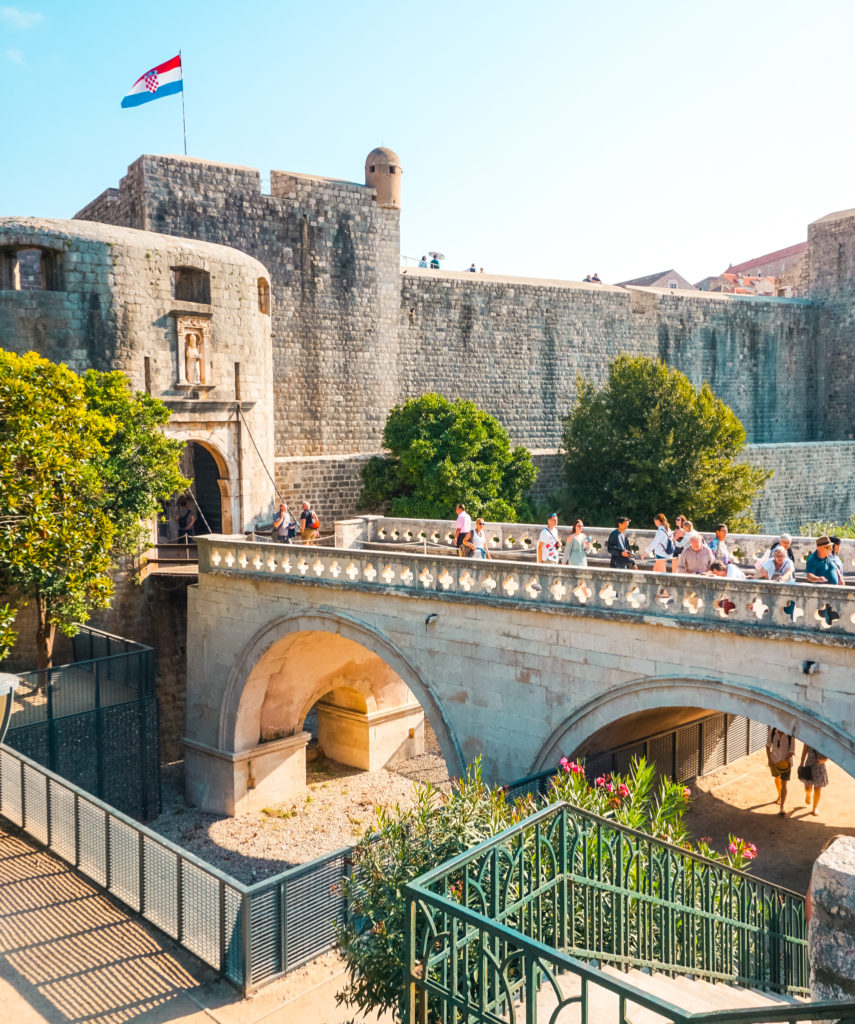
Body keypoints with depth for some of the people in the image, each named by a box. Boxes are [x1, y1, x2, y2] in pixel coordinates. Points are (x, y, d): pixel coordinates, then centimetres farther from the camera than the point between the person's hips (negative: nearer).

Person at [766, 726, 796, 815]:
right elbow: (768, 745, -3)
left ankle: (781, 807, -5)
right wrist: (769, 759, -9)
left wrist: (786, 760, -26)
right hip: (774, 760, 3)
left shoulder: (790, 735, -19)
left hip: (785, 762, -3)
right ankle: (780, 795, 51)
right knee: (777, 778, 23)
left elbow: (792, 751, -13)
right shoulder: (772, 731, -12)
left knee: (784, 783, -8)